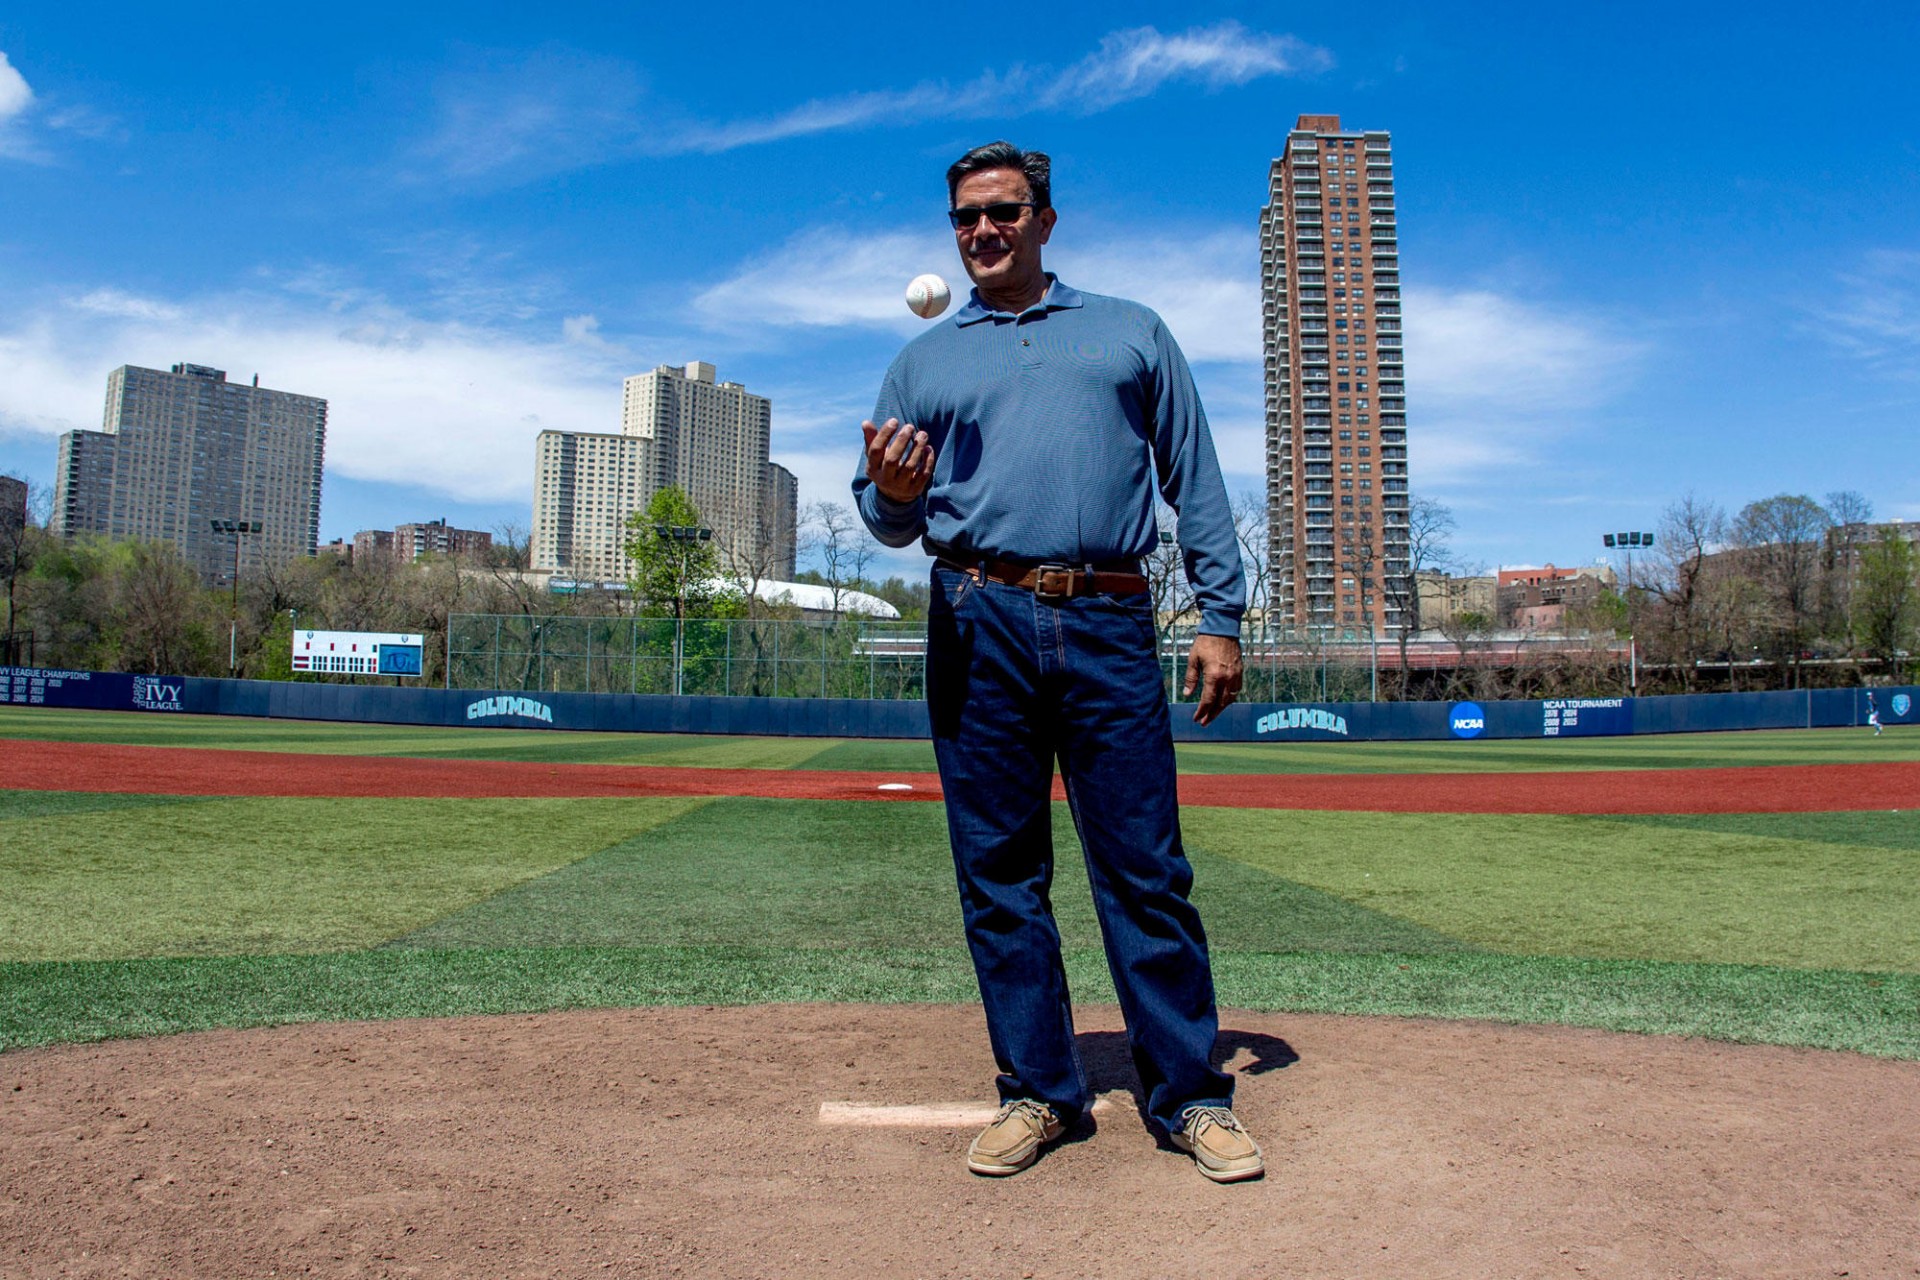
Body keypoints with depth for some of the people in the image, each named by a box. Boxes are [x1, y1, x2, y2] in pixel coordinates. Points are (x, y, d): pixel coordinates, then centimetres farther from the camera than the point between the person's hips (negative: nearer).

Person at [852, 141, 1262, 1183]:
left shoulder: (1133, 333, 19)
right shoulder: (924, 360, 20)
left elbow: (1195, 482, 12)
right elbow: (885, 518, 15)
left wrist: (1220, 616, 1)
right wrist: (894, 494, -9)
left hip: (1109, 627, -1)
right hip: (978, 628, 2)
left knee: (1146, 868, -1)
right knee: (998, 872, 4)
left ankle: (1190, 1094, 10)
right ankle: (1035, 1090, 16)